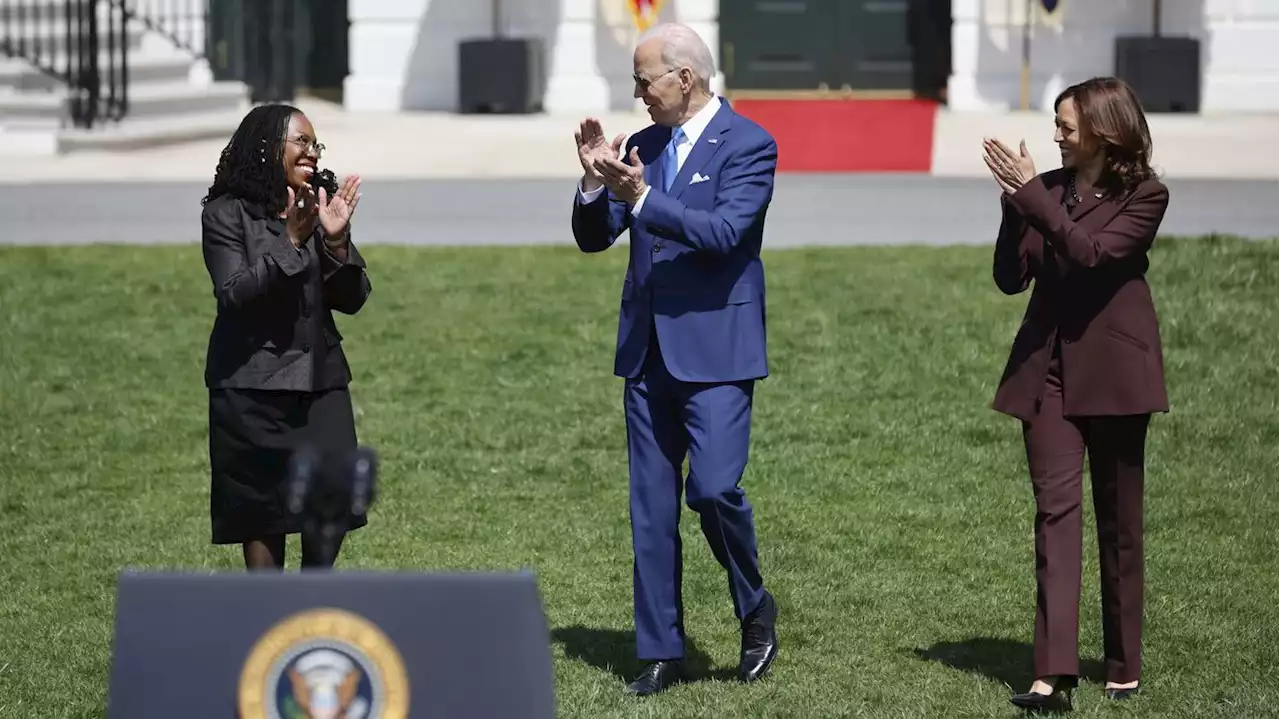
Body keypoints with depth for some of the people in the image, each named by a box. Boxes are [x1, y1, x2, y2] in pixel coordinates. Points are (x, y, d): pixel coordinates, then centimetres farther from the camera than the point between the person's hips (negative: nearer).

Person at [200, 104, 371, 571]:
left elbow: (352, 300, 5)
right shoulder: (227, 215, -4)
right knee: (261, 514, -2)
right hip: (252, 387, -4)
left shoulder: (321, 210, 8)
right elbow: (233, 292, -15)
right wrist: (290, 243, -22)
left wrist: (336, 242, -12)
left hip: (319, 380, 4)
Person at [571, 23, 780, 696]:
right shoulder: (642, 146, 12)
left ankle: (755, 609, 8)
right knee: (651, 506, 6)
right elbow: (593, 237, 11)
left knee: (712, 487, -17)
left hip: (715, 347, -6)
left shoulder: (747, 146, -7)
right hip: (647, 350, 6)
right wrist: (595, 182, -8)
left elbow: (724, 232, -21)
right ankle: (661, 653, 12)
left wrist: (641, 197, -27)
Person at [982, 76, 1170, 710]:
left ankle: (1124, 665, 18)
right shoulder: (1049, 190, 9)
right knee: (1056, 508, -9)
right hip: (1048, 369, 3)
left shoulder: (1145, 196, -4)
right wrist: (1014, 206, -9)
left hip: (1113, 371, -3)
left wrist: (1032, 199, -19)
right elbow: (1011, 278, 4)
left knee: (1119, 517, 6)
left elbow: (1093, 253, -19)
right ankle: (1055, 672, -18)